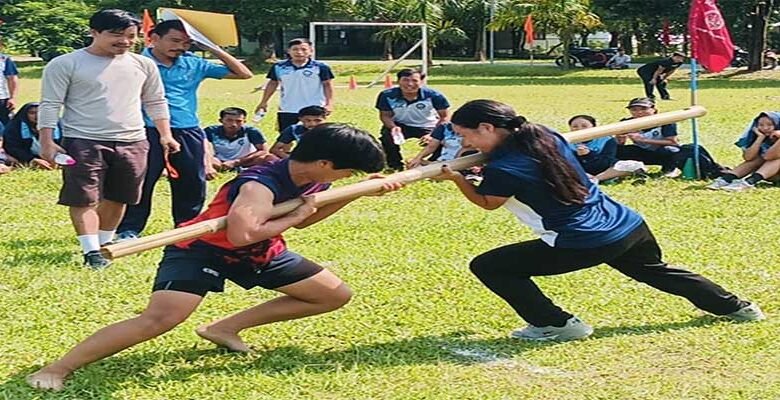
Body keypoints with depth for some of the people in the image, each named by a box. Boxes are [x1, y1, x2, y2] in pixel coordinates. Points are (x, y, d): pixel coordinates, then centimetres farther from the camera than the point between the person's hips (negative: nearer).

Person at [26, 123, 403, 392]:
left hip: (258, 253, 9)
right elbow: (242, 234, -46)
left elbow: (302, 219, 15)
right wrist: (294, 215, -30)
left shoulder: (311, 179, -4)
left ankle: (224, 328, 11)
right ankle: (56, 369, -18)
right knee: (160, 318, -29)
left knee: (335, 295, 10)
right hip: (202, 249, -9)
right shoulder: (262, 185, -32)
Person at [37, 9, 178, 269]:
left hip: (132, 143, 4)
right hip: (84, 142, -4)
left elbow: (156, 102, 19)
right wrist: (46, 143, -11)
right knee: (84, 199, -7)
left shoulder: (143, 65, 9)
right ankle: (91, 251, -3)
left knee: (117, 198, 10)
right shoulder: (65, 65, -4)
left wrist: (165, 135, 10)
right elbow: (50, 105, -5)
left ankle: (104, 244, 25)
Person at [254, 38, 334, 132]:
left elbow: (327, 85, -1)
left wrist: (329, 103, -10)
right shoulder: (279, 67, -1)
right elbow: (273, 83, 11)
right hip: (287, 111, 2)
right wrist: (264, 102, 11)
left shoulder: (320, 67, -7)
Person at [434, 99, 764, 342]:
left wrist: (457, 179, 9)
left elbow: (487, 203, 5)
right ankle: (736, 307, 46)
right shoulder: (546, 136, 6)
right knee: (655, 271, 36)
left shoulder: (502, 170, -15)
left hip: (582, 244, -8)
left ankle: (557, 324, 3)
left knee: (488, 267, -2)